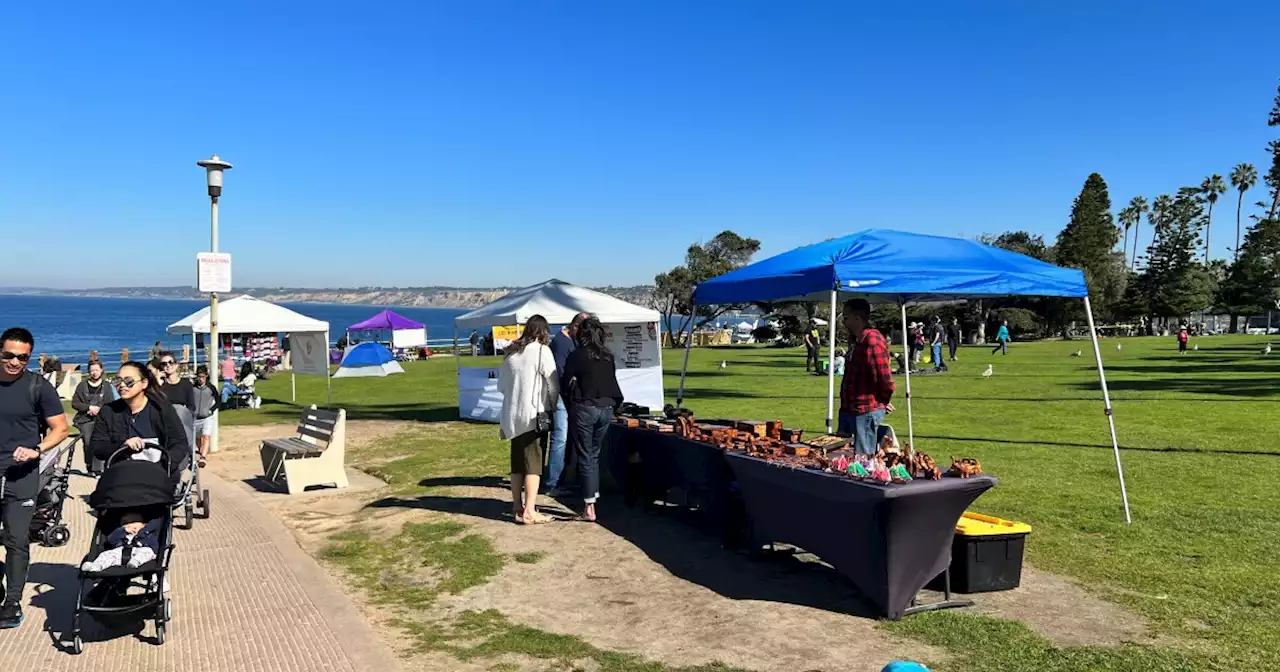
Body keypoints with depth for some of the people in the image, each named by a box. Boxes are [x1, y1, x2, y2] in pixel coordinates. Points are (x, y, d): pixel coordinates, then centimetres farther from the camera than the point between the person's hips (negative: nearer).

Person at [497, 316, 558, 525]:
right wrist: (554, 407, 7)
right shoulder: (542, 351, -9)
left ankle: (517, 506, 21)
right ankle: (529, 512, -5)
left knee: (517, 461, 13)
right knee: (534, 463, -3)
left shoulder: (512, 352, 10)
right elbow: (553, 384, -7)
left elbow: (501, 384, 15)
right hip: (535, 414, -6)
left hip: (512, 415, 6)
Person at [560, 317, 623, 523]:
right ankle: (592, 496, 23)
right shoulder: (608, 357, 5)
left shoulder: (576, 356, -8)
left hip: (584, 408, -4)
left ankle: (589, 507, -1)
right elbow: (612, 383, 10)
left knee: (585, 457, 2)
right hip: (606, 408, 4)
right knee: (594, 455, 19)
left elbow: (564, 385, -4)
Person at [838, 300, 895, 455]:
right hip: (847, 409, 10)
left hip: (865, 412, -10)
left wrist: (882, 402, -4)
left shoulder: (872, 341, -20)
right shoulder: (855, 340, 12)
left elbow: (886, 381, -21)